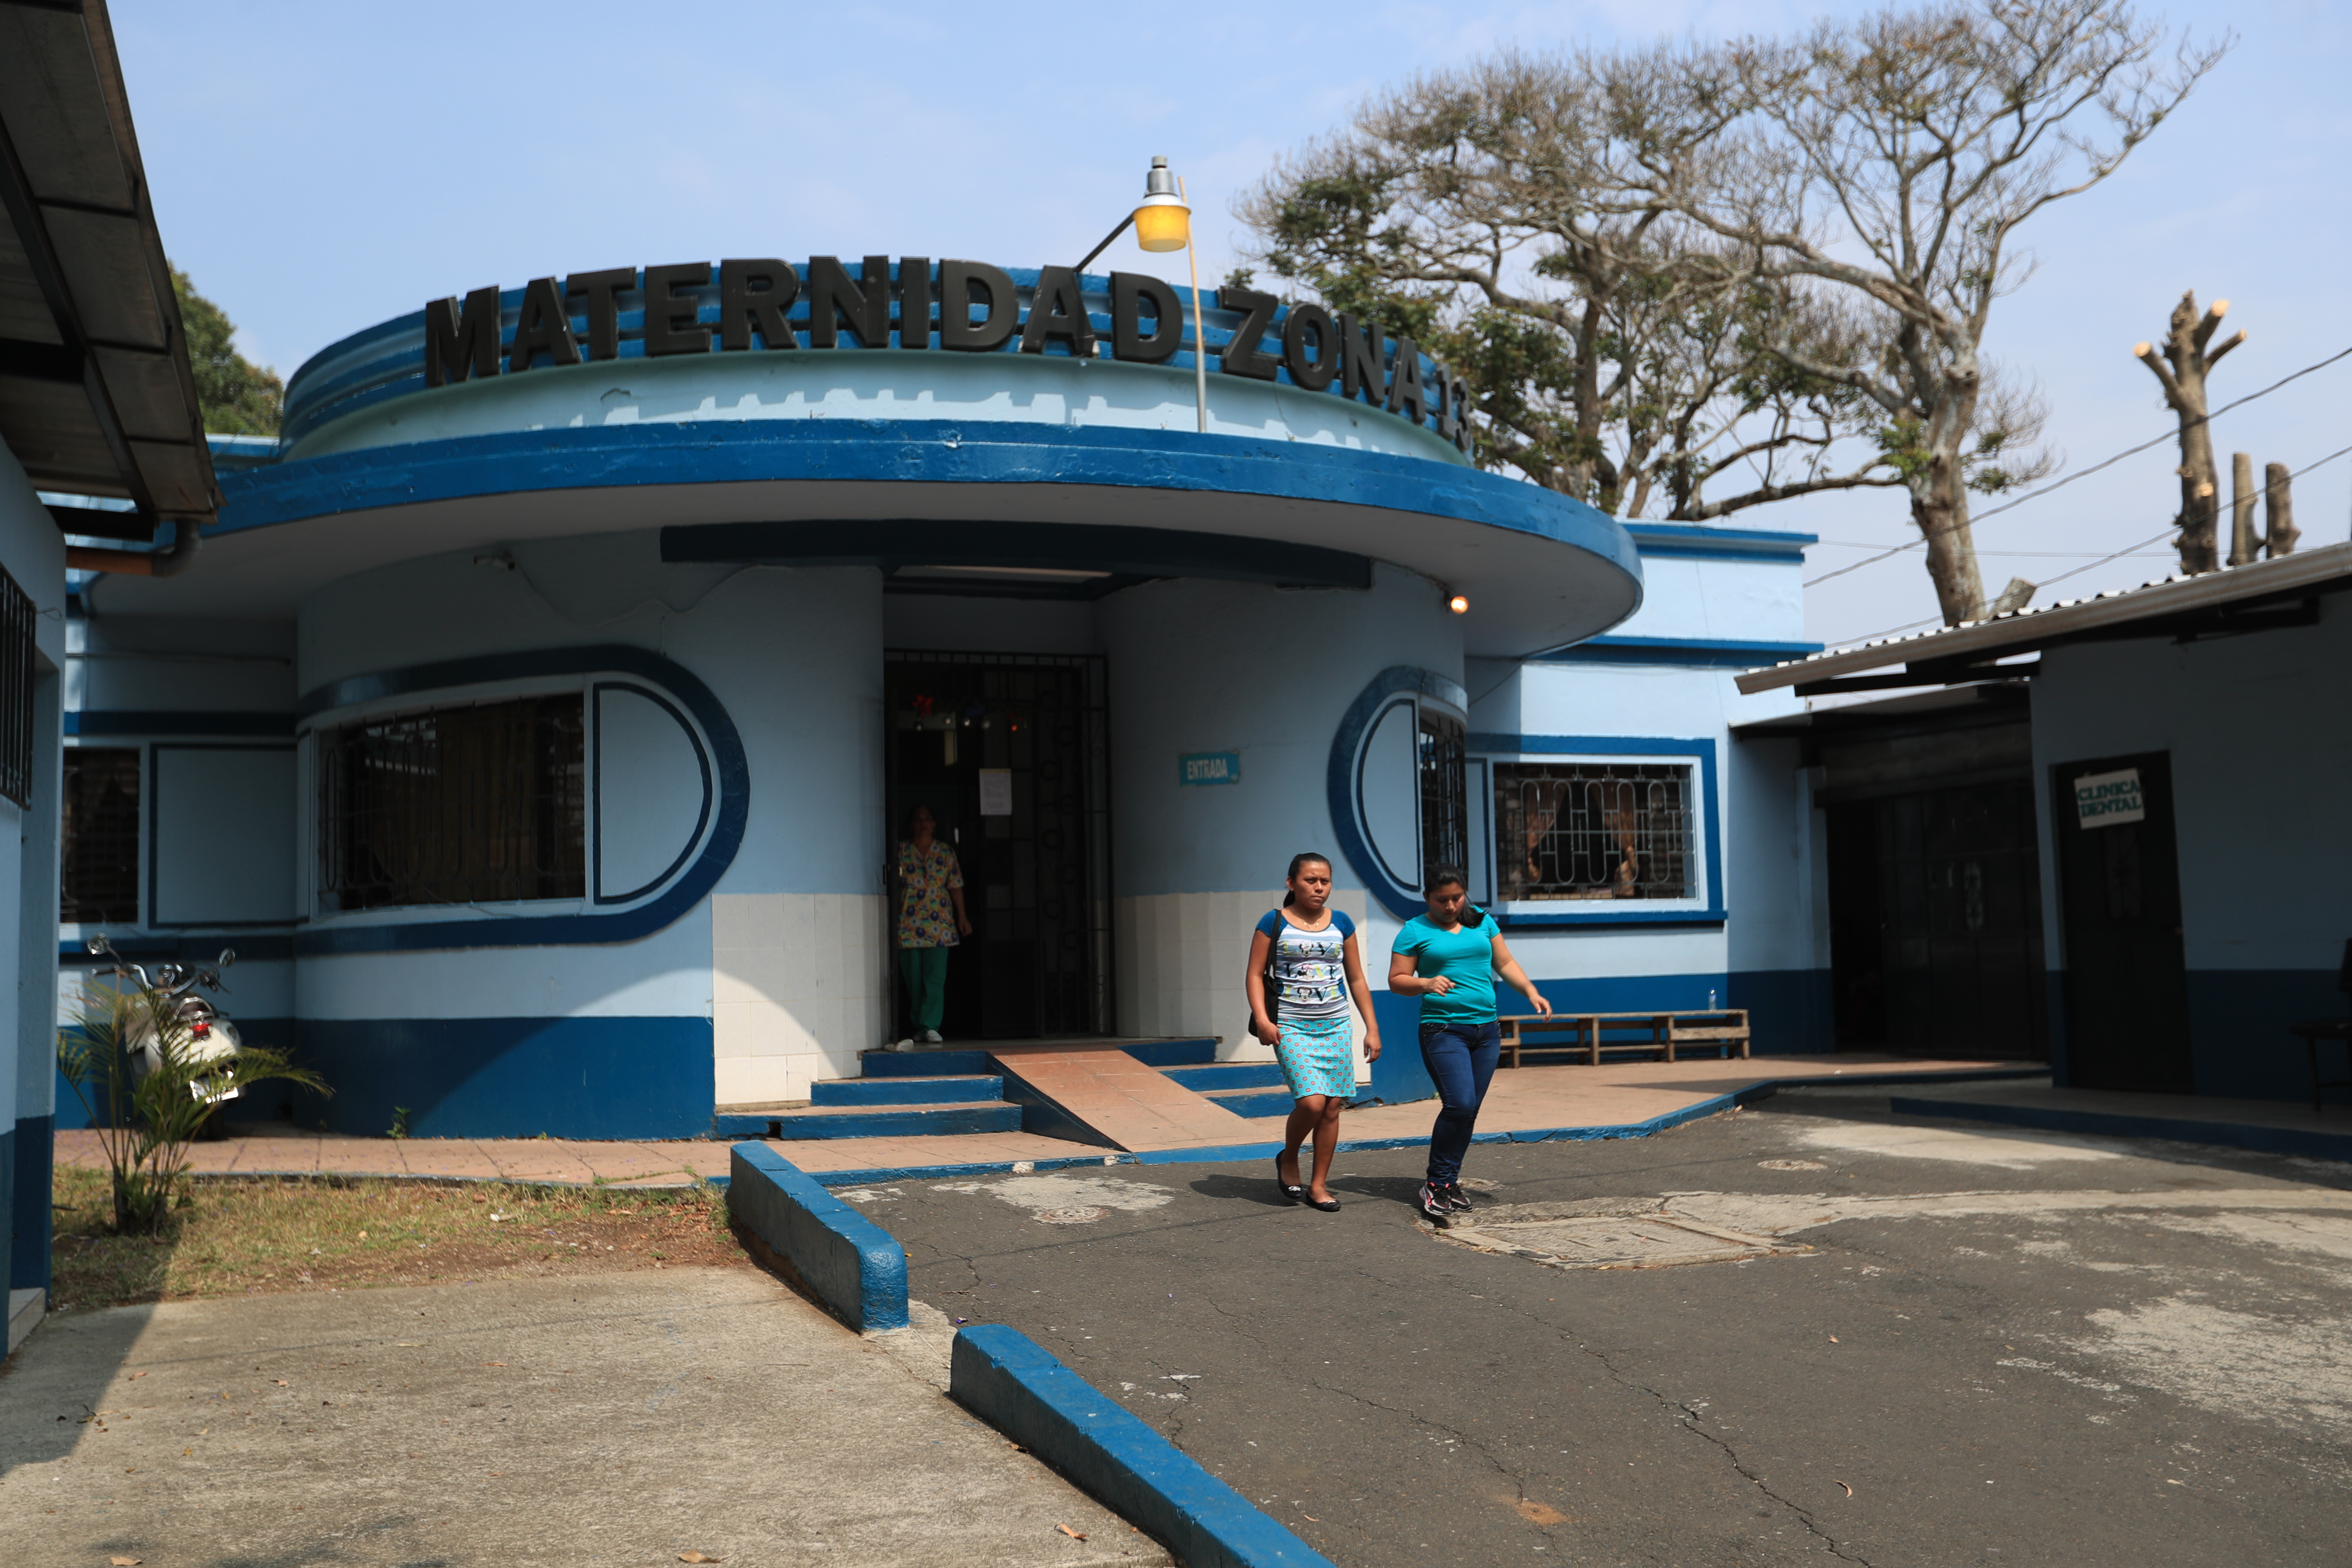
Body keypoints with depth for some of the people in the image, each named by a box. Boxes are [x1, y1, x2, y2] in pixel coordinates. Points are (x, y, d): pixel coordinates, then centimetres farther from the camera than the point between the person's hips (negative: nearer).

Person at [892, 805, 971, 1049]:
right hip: (908, 925, 0)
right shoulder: (900, 851, 7)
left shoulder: (946, 853, 9)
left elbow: (956, 886, 10)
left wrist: (962, 916, 5)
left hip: (939, 923, 0)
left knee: (936, 976, -8)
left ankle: (930, 1026, -8)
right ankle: (918, 1027, 13)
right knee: (913, 978, 4)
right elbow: (893, 884, 5)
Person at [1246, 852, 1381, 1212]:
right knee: (1311, 1101, -18)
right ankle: (1288, 1159, 11)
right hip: (1292, 1027, -4)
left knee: (1333, 1107, 1)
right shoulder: (1274, 923, -1)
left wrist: (1372, 1028, 9)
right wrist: (1262, 1019, -16)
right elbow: (1255, 975, -2)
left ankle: (1318, 1186, 14)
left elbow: (1357, 979, 14)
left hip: (1335, 1026, 4)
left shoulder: (1341, 924, 9)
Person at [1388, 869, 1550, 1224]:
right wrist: (1425, 984, -19)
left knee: (1469, 1110, 4)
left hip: (1486, 1030, 5)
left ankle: (1447, 1182, 16)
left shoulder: (1482, 922, 13)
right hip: (1443, 1030, -5)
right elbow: (1397, 981, 0)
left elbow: (1505, 963, 16)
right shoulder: (1415, 931, 1)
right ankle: (1436, 1186, -6)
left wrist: (1531, 991, 1)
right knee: (1459, 1105, -17)